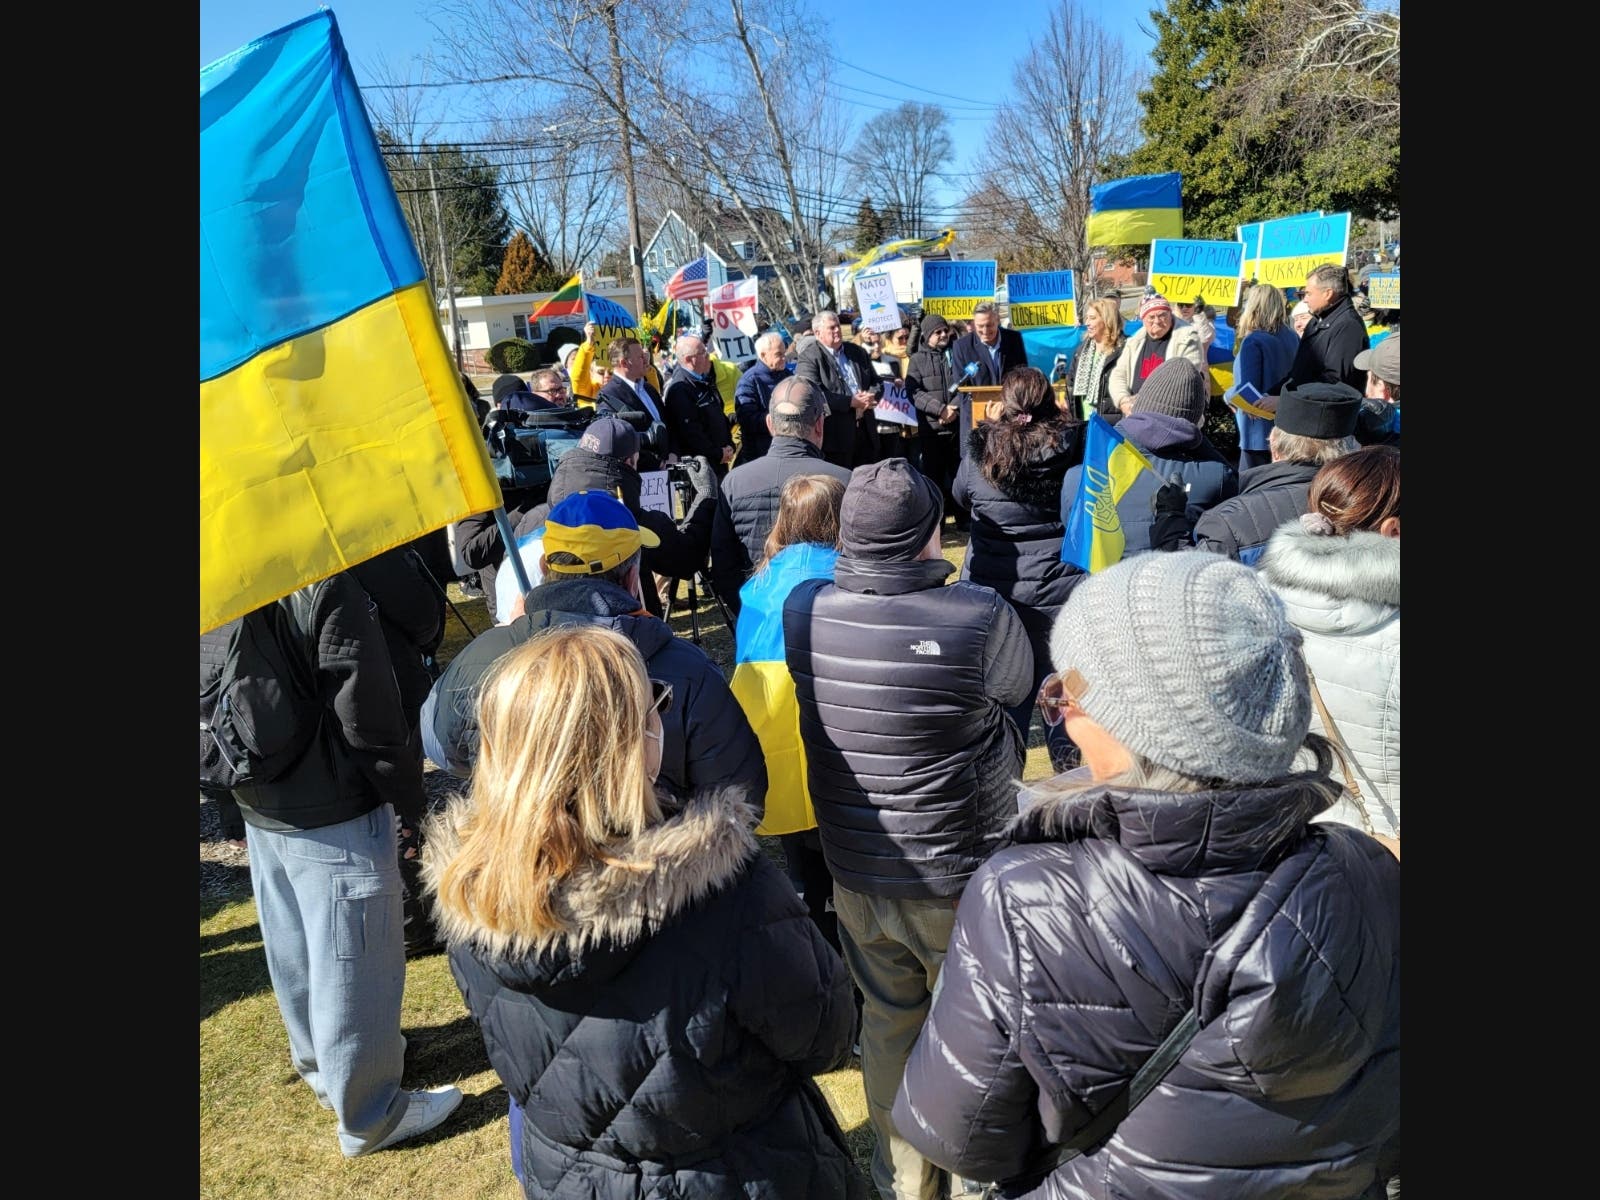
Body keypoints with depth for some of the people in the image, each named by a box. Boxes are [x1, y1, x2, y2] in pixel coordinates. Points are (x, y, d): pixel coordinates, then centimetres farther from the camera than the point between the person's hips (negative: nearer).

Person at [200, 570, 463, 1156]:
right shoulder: (324, 586, -23)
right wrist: (410, 798, -8)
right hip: (334, 820, -8)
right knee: (352, 967, 7)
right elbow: (368, 718, -21)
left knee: (292, 952, 23)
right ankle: (368, 1116, 22)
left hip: (258, 810, 8)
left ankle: (320, 1066, 45)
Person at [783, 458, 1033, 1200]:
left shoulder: (802, 610, -14)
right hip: (961, 872, -3)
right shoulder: (977, 617, -25)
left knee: (888, 1024, 23)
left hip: (855, 869, 3)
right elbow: (1018, 685, -6)